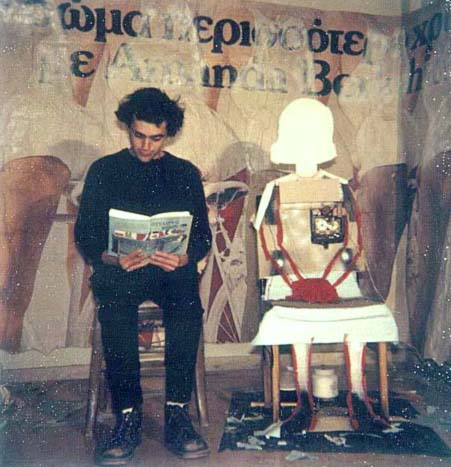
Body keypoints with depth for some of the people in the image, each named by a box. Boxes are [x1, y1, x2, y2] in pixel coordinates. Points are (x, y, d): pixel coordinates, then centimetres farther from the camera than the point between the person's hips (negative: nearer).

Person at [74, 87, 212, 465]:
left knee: (188, 307, -33)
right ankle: (128, 416, -24)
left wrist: (182, 258, -13)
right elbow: (85, 235, 7)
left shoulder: (186, 173, 15)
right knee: (115, 310, -34)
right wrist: (114, 258, -14)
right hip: (119, 269, 0)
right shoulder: (104, 171, 12)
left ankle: (177, 413, -24)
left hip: (172, 268, 1)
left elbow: (203, 236, 10)